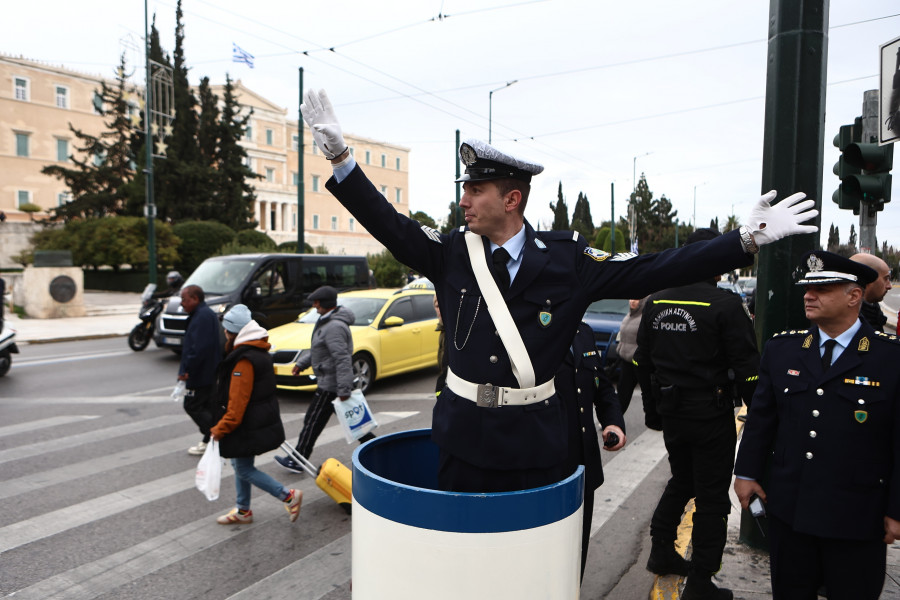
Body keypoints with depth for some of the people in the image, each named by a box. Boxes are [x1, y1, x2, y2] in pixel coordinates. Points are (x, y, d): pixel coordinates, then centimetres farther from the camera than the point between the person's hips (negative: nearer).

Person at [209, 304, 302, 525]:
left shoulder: (243, 360, -23)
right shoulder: (259, 351, 8)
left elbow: (238, 401, -24)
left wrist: (220, 429, -16)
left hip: (249, 426, -10)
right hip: (262, 421, 10)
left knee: (244, 469, 1)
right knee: (241, 465, 19)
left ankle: (289, 496, 2)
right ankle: (242, 511, 30)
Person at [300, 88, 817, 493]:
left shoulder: (566, 260, -7)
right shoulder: (452, 253, -2)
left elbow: (649, 271, -8)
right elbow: (390, 224, -3)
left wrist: (745, 240, -12)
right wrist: (340, 153, -8)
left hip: (535, 443, -1)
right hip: (463, 434, 2)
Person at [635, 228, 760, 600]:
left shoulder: (656, 303, 2)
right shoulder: (725, 305, -16)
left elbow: (643, 361, 9)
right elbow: (746, 367, -14)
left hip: (671, 412, 6)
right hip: (711, 413, -5)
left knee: (681, 481, 26)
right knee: (711, 497, 7)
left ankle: (661, 552, 33)